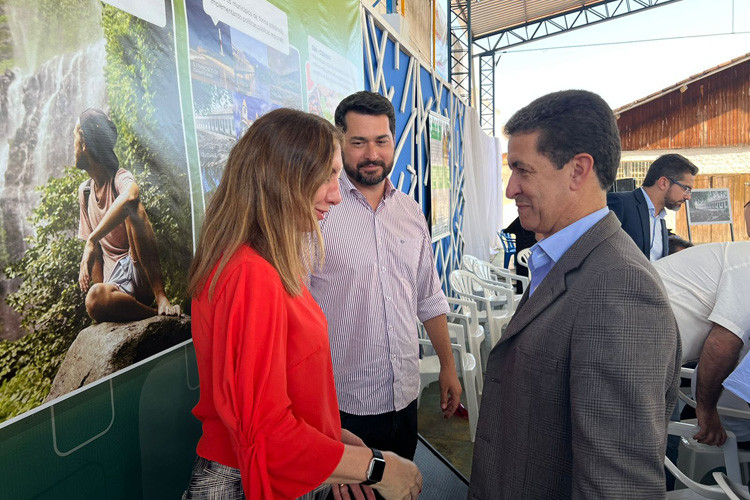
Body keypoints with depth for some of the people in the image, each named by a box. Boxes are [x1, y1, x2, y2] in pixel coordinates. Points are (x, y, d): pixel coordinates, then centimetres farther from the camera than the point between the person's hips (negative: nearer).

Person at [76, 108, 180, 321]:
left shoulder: (121, 179, -7)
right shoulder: (84, 191, 16)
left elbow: (130, 196, -36)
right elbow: (96, 251, 17)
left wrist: (92, 240, -31)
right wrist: (99, 287, 5)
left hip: (139, 272, -4)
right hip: (115, 282, 4)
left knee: (132, 208, -32)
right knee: (94, 299, -33)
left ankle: (161, 298, -31)